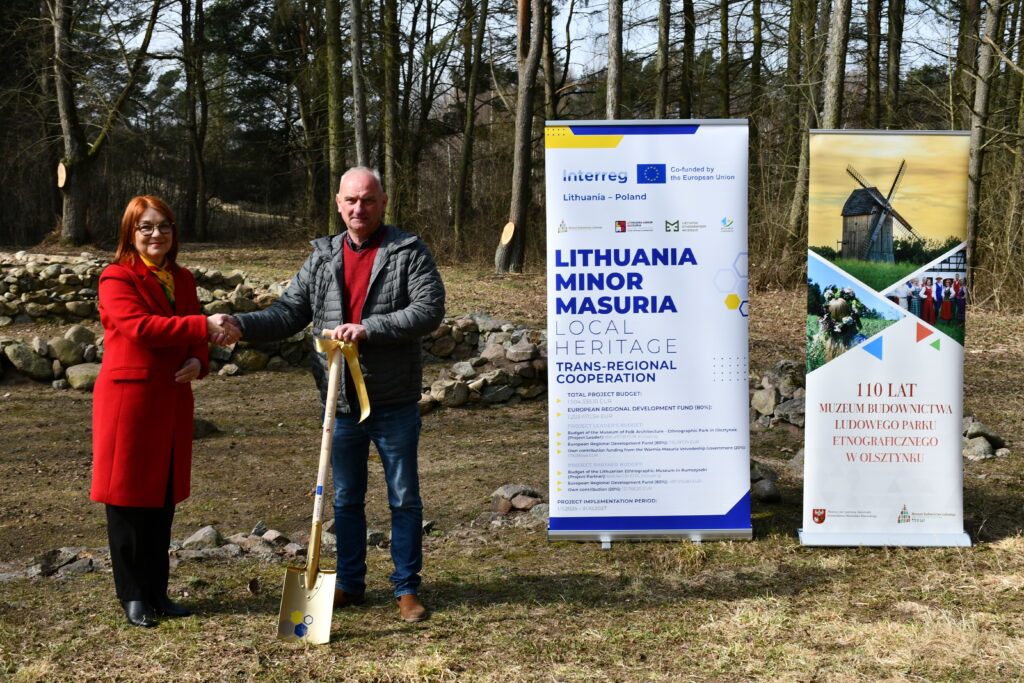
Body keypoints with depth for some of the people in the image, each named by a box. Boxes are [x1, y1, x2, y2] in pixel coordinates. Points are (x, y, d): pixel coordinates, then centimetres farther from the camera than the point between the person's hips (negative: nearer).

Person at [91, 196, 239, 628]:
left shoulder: (182, 280, 14)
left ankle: (157, 591, 21)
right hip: (129, 398, -6)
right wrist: (204, 326, -28)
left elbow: (194, 337, 18)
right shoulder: (116, 279, -8)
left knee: (164, 498, 11)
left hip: (172, 400, 7)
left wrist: (197, 362, -5)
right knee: (129, 499, 1)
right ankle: (133, 596, 11)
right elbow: (140, 327, -23)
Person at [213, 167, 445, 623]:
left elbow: (429, 310, -15)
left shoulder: (409, 253, -4)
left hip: (395, 402, -4)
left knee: (404, 498, 6)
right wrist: (242, 324, -12)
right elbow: (289, 313, 5)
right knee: (345, 499, 14)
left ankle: (407, 588, 18)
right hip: (341, 402, 4)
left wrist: (368, 328, -24)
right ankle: (350, 584, 27)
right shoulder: (322, 259, 8)